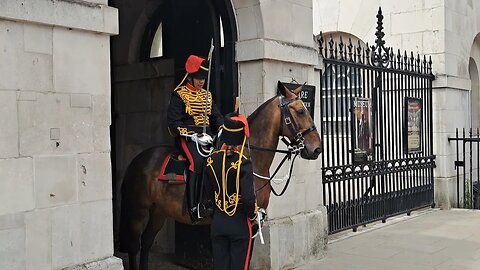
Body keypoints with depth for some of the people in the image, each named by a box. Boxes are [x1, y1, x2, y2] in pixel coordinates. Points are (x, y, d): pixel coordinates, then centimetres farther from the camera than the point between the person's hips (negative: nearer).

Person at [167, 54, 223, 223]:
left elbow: (216, 117, 21)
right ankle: (193, 207, -29)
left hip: (207, 136, 6)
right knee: (197, 161, -32)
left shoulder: (207, 95, 21)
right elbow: (174, 122, -7)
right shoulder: (179, 95, 1)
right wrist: (194, 136, -17)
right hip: (187, 137, -6)